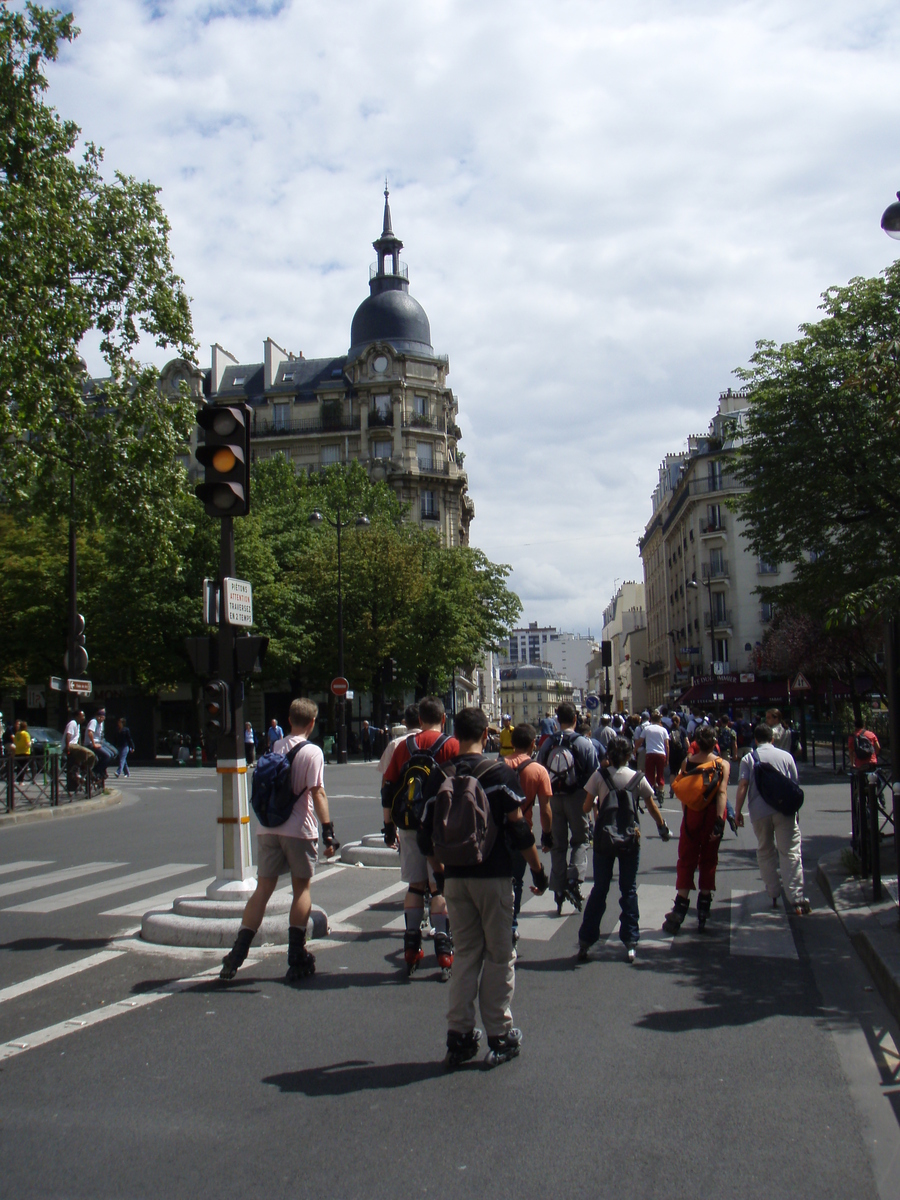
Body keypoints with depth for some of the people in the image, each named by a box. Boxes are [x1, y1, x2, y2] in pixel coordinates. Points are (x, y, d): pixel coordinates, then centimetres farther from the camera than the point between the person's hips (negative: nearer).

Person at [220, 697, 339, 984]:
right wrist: (328, 831, -13)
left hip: (268, 829, 5)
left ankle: (237, 954, 2)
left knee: (263, 890, 8)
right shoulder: (312, 752, -7)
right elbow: (317, 793, -13)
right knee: (302, 888, 8)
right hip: (299, 831, -4)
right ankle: (296, 958, 9)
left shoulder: (274, 747, 11)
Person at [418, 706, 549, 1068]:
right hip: (493, 876, -3)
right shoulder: (500, 774, -9)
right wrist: (538, 871, 1)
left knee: (465, 953, 14)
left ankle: (459, 1036, 16)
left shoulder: (438, 778, 1)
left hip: (456, 877, 3)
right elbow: (519, 831, -11)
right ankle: (499, 1036, 14)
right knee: (499, 956, 8)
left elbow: (427, 838, 4)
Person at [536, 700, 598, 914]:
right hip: (576, 798, -2)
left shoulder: (547, 744, -1)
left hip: (552, 798, 3)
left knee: (557, 844, 12)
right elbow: (594, 775, -8)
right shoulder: (584, 744, -9)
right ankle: (574, 879, -9)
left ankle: (558, 889, 13)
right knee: (580, 840, 12)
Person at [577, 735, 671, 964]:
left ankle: (585, 942, 11)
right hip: (630, 840, 0)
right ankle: (630, 943, 12)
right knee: (629, 891, 11)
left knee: (599, 890, 9)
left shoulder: (599, 776, -5)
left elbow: (586, 807, -2)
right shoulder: (638, 778, -1)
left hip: (603, 839, 0)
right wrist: (663, 828, 23)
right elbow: (653, 808, 7)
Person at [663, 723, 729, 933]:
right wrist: (719, 820, -20)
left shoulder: (687, 762, -3)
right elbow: (722, 792, -16)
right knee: (708, 861, 12)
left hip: (691, 815, 0)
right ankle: (703, 908, 15)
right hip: (711, 816, 0)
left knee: (686, 860, 7)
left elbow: (681, 791, 1)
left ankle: (681, 907, -2)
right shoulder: (722, 765, -6)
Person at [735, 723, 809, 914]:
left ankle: (773, 896, 18)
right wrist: (796, 810, 22)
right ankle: (796, 899, -9)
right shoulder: (785, 756, 7)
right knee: (790, 853, -1)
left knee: (765, 852, 15)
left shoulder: (748, 758, 4)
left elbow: (743, 785, -6)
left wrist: (737, 811, -3)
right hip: (784, 811, 0)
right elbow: (794, 785, 11)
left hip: (759, 812, 0)